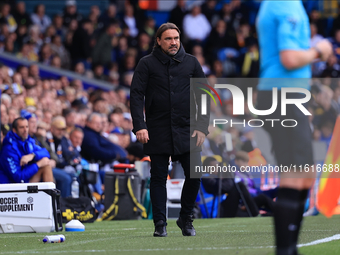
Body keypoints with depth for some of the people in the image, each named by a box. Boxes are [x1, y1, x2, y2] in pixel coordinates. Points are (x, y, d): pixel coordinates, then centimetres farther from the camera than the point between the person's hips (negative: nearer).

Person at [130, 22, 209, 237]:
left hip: (187, 130, 1)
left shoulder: (191, 63, 8)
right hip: (158, 132, -1)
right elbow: (136, 95, -1)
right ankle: (160, 223, 8)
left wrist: (202, 127, 2)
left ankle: (186, 219, 12)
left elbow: (203, 96, 10)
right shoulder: (147, 64, 2)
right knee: (159, 177, 1)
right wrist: (139, 126, -12)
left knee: (194, 175, -5)